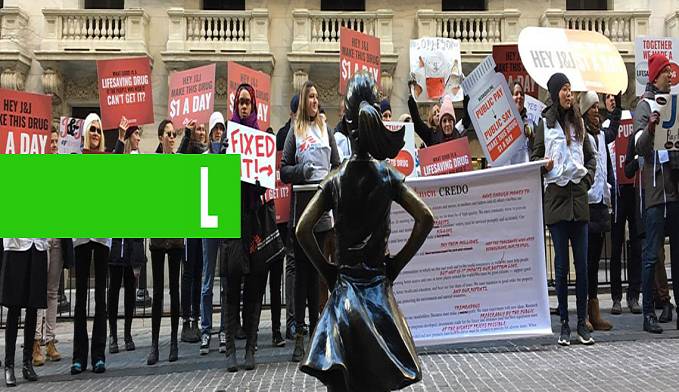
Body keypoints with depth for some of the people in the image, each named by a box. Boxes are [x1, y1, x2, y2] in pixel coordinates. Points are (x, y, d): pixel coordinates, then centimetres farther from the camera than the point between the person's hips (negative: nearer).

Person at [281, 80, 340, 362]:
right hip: (301, 207, -3)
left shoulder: (325, 129, 15)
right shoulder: (295, 132, 6)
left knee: (317, 270, 9)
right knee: (301, 270, -1)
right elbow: (283, 171, 3)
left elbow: (337, 165, 14)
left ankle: (315, 328, 16)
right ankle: (299, 334, 3)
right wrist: (301, 171, -15)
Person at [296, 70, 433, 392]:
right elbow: (426, 218, -7)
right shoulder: (387, 176, -2)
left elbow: (302, 229, -9)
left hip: (344, 283, 0)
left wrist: (326, 269, 1)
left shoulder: (335, 181, -2)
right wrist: (398, 262, 0)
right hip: (378, 282, 0)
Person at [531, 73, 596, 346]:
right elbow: (534, 159, 4)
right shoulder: (545, 123, 2)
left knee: (582, 264, 4)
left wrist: (587, 180, 8)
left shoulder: (578, 122, 13)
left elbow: (591, 156, 22)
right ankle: (564, 324, 9)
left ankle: (582, 323, 11)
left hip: (579, 197, 4)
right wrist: (544, 166, -17)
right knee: (561, 265, 0)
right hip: (557, 197, -3)